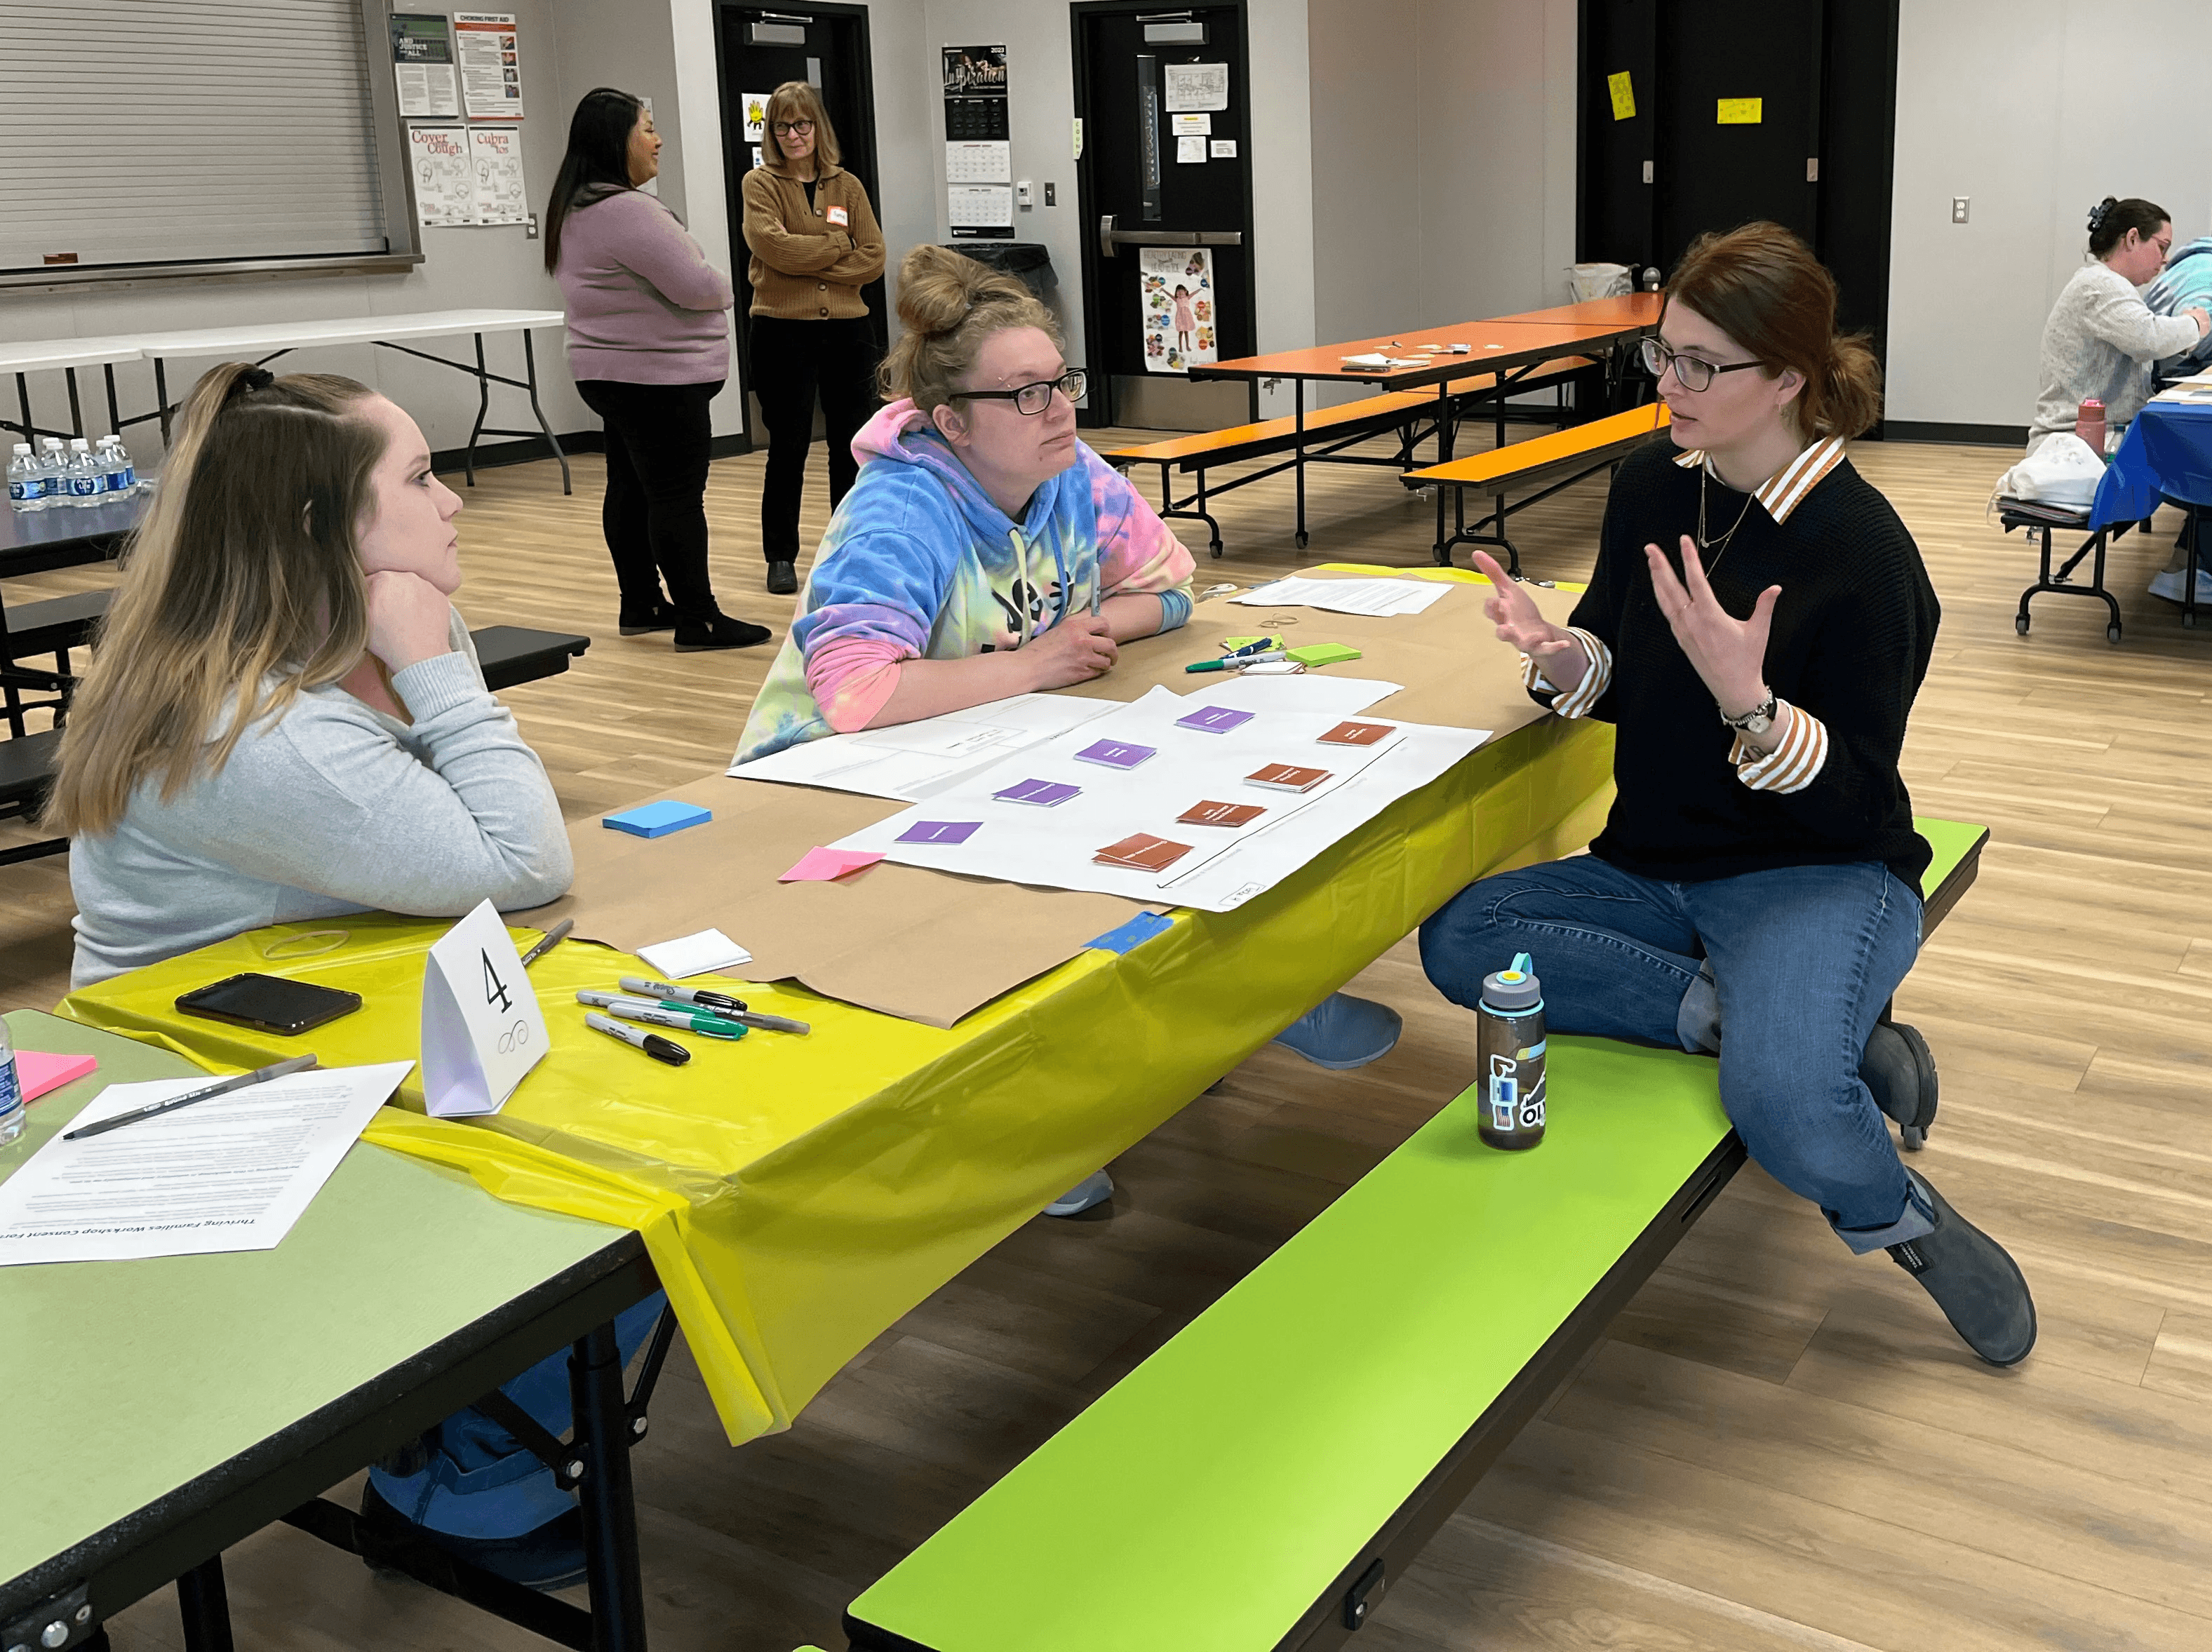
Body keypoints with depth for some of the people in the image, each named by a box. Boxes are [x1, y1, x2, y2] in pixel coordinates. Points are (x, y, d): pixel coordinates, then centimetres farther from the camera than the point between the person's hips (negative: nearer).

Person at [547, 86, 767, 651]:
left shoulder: (575, 209, 14)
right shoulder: (628, 211, -21)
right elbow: (697, 286, -22)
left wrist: (706, 287, 8)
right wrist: (723, 288, 0)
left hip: (609, 371, 11)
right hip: (658, 379, -11)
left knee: (630, 488, 15)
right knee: (677, 496, -7)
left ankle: (641, 606, 25)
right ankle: (698, 620, -4)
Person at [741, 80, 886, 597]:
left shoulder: (847, 185, 9)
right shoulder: (761, 183, 0)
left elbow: (873, 258, 0)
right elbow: (771, 244, -16)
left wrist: (807, 260, -11)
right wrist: (837, 246, -9)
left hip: (848, 328, 3)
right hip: (783, 330, -3)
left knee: (851, 443, 9)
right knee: (788, 446, 2)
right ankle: (781, 555, 12)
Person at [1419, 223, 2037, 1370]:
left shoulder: (1862, 551, -17)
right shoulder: (1653, 487, 0)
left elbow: (1855, 807, -17)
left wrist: (1747, 698, -34)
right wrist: (1558, 654, -14)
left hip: (1818, 876, -6)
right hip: (1656, 865, 7)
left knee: (1781, 1101, -34)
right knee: (1456, 939, -15)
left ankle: (1902, 1221, 1)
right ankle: (1737, 1007, -11)